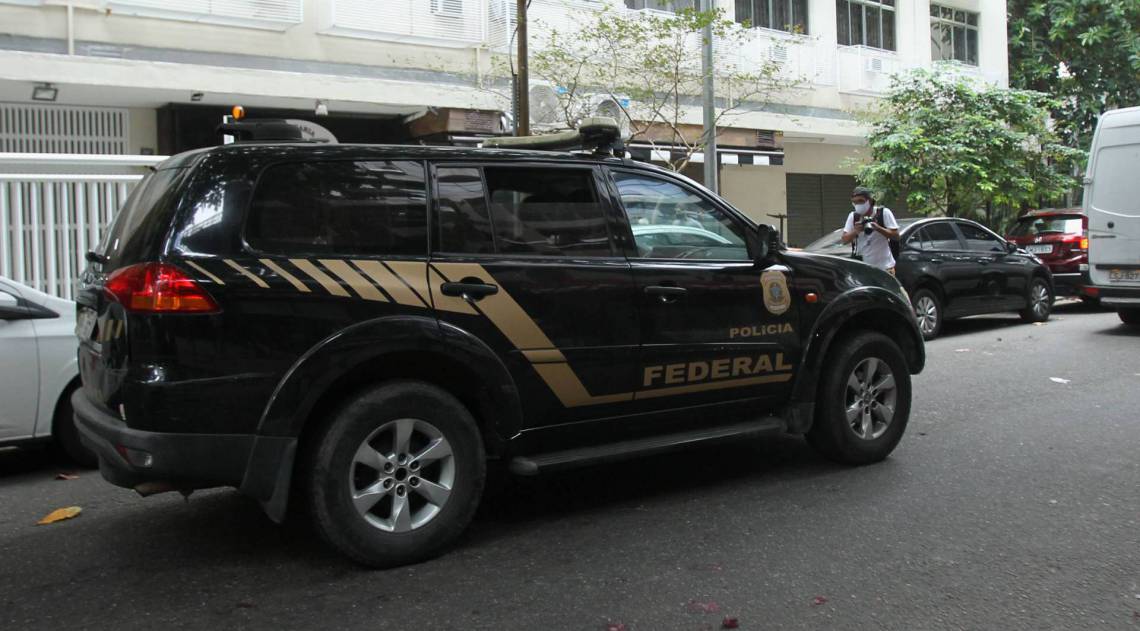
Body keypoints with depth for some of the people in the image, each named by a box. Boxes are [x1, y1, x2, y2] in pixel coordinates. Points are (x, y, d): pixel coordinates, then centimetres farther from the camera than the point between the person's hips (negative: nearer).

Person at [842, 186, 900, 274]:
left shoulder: (884, 213, -5)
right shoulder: (853, 216, 5)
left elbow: (896, 236, -9)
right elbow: (845, 240, 1)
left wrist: (878, 228, -24)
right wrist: (855, 231, -20)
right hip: (862, 268, 3)